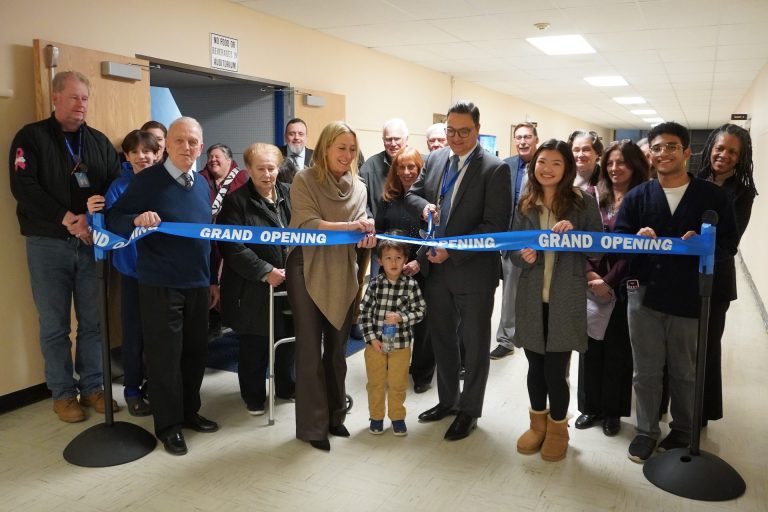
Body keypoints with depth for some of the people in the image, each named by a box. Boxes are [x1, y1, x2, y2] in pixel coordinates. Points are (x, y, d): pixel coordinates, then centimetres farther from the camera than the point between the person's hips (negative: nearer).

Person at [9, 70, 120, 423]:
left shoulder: (99, 141, 11)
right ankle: (63, 393, 17)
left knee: (93, 322, 7)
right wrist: (67, 219, -20)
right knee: (54, 325, 5)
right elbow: (23, 187, -12)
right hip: (48, 245, -3)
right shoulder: (31, 137, 1)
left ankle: (92, 387, 20)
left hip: (91, 243, 3)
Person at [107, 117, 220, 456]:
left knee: (196, 351, 13)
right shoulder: (148, 180, -8)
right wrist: (137, 219, -32)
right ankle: (168, 424, 19)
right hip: (159, 285, -5)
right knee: (164, 355, 3)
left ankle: (189, 411, 32)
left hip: (198, 284, 6)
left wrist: (212, 280, 15)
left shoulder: (202, 184, 9)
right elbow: (114, 220, -10)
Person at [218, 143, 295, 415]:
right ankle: (253, 395, 25)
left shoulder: (289, 194, 6)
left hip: (290, 282, 4)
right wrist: (266, 272, -19)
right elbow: (232, 246, -14)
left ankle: (285, 387, 35)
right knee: (255, 345, 6)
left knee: (288, 339, 14)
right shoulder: (236, 201, -7)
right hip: (254, 288, -4)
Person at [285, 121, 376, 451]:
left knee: (337, 348, 14)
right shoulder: (304, 180, -5)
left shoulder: (358, 187, 9)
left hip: (342, 274, 5)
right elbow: (307, 224, -15)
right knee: (310, 350, 2)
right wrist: (349, 226, -23)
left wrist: (368, 235, -22)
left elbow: (362, 229, 2)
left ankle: (335, 415, 29)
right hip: (307, 271, -4)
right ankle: (312, 426, 13)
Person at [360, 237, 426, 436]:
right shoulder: (375, 284, -7)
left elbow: (420, 311, -4)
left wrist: (401, 317, -19)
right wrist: (372, 338, -8)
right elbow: (364, 312, -4)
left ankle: (397, 416, 30)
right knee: (375, 382, 13)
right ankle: (376, 416, 30)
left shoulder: (411, 284, -8)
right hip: (375, 343, 1)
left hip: (401, 344, 0)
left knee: (397, 383, 11)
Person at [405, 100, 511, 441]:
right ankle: (447, 400, 37)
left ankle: (469, 411, 26)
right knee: (442, 339, 18)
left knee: (475, 344, 9)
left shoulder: (495, 169, -12)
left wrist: (453, 252, -22)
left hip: (473, 270, -6)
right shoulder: (434, 159, 6)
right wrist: (424, 205, -10)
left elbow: (495, 225, -17)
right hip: (435, 268, 6)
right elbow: (412, 194, 14)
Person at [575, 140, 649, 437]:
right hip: (592, 283, 3)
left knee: (618, 346, 7)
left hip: (623, 285, -3)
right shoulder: (594, 197, 6)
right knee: (591, 343, 9)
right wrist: (590, 274, -11)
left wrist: (609, 280, -14)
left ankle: (613, 410, 23)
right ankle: (591, 406, 25)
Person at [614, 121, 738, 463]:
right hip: (645, 295, 1)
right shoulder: (637, 196, 5)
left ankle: (683, 431, 35)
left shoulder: (713, 197, -1)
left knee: (685, 372, 15)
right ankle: (646, 431, 28)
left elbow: (729, 245, -2)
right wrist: (637, 239, -24)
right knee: (646, 370, 12)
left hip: (690, 299, -1)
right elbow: (618, 238, -2)